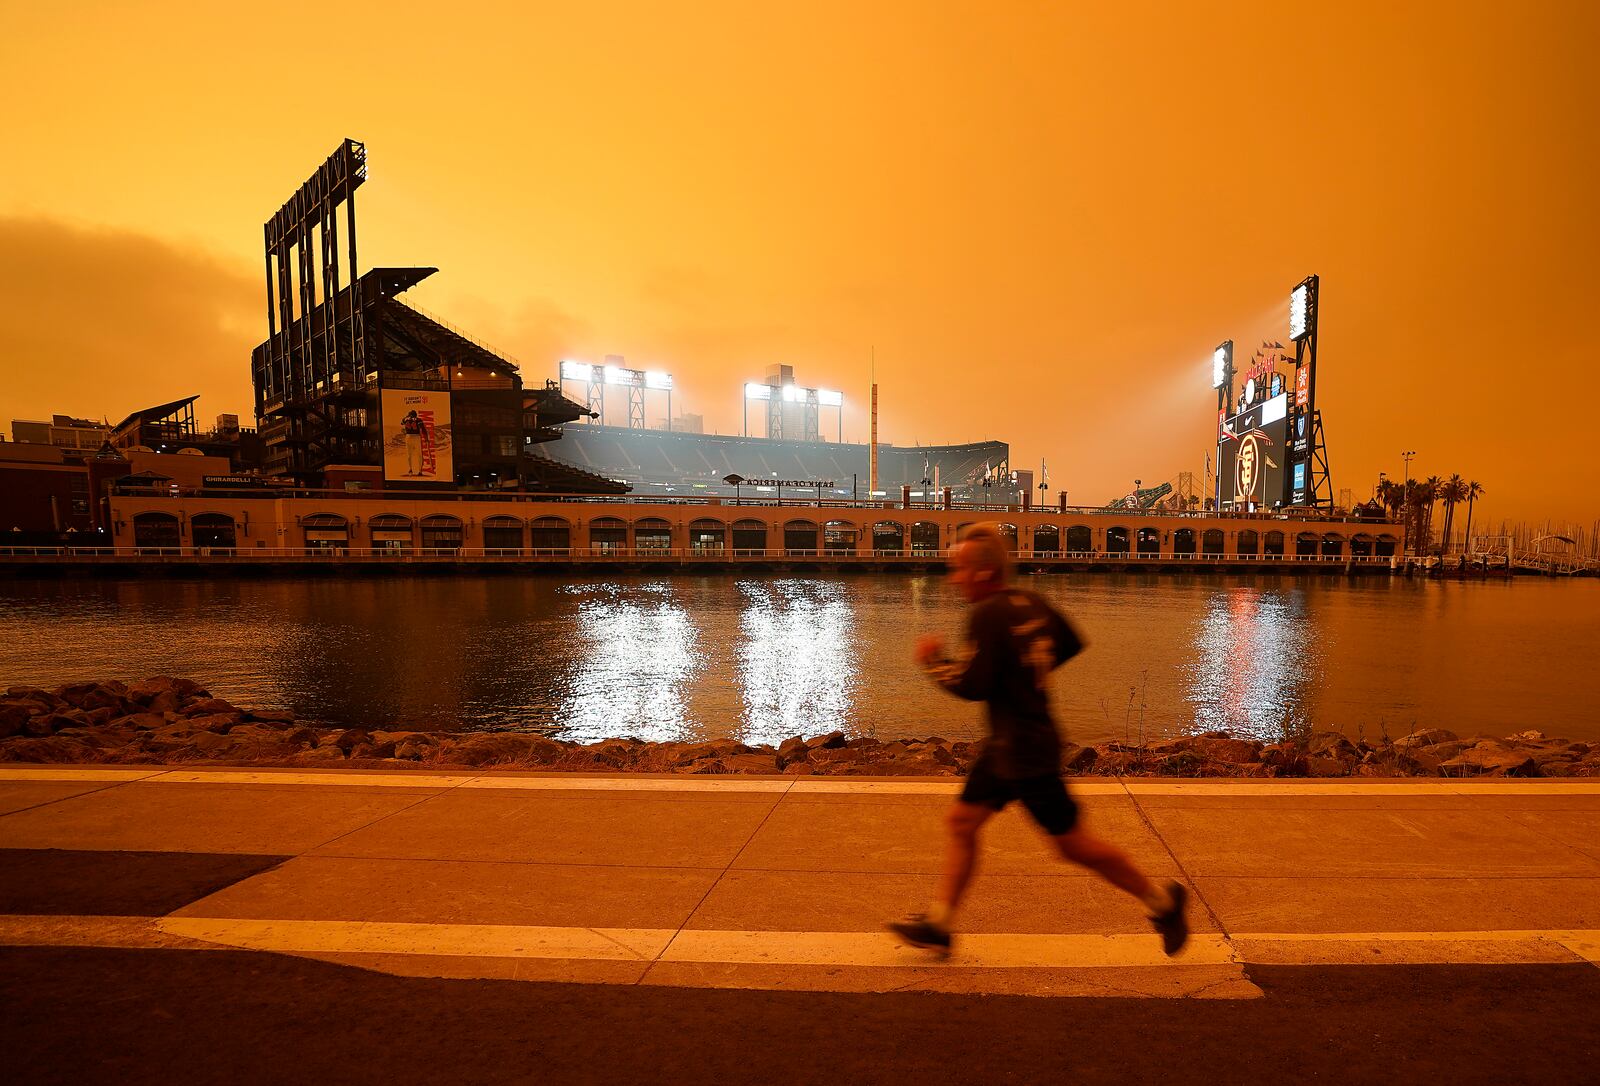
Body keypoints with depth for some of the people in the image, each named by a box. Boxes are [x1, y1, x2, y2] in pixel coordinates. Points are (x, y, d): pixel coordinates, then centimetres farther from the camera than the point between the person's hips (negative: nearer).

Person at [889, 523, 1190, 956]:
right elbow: (1071, 643, 18)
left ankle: (1161, 900, 25)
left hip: (1026, 750, -10)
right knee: (961, 821, 11)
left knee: (1073, 845, 6)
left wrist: (934, 661, -8)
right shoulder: (1030, 602, 5)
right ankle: (938, 923, 18)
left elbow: (973, 686, -24)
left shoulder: (988, 614, -21)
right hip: (1005, 746, 10)